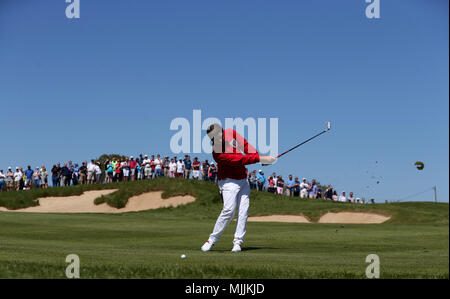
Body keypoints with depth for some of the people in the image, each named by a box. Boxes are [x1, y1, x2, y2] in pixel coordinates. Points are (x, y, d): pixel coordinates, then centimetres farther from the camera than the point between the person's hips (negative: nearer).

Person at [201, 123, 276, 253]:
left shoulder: (230, 133, -5)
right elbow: (241, 160, -27)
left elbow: (245, 145, 9)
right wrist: (260, 159, -26)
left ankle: (238, 242, -3)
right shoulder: (218, 153, -26)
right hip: (229, 182, -6)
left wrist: (257, 156, -4)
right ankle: (212, 240, -8)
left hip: (243, 180, 7)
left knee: (243, 211, -3)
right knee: (229, 210, -19)